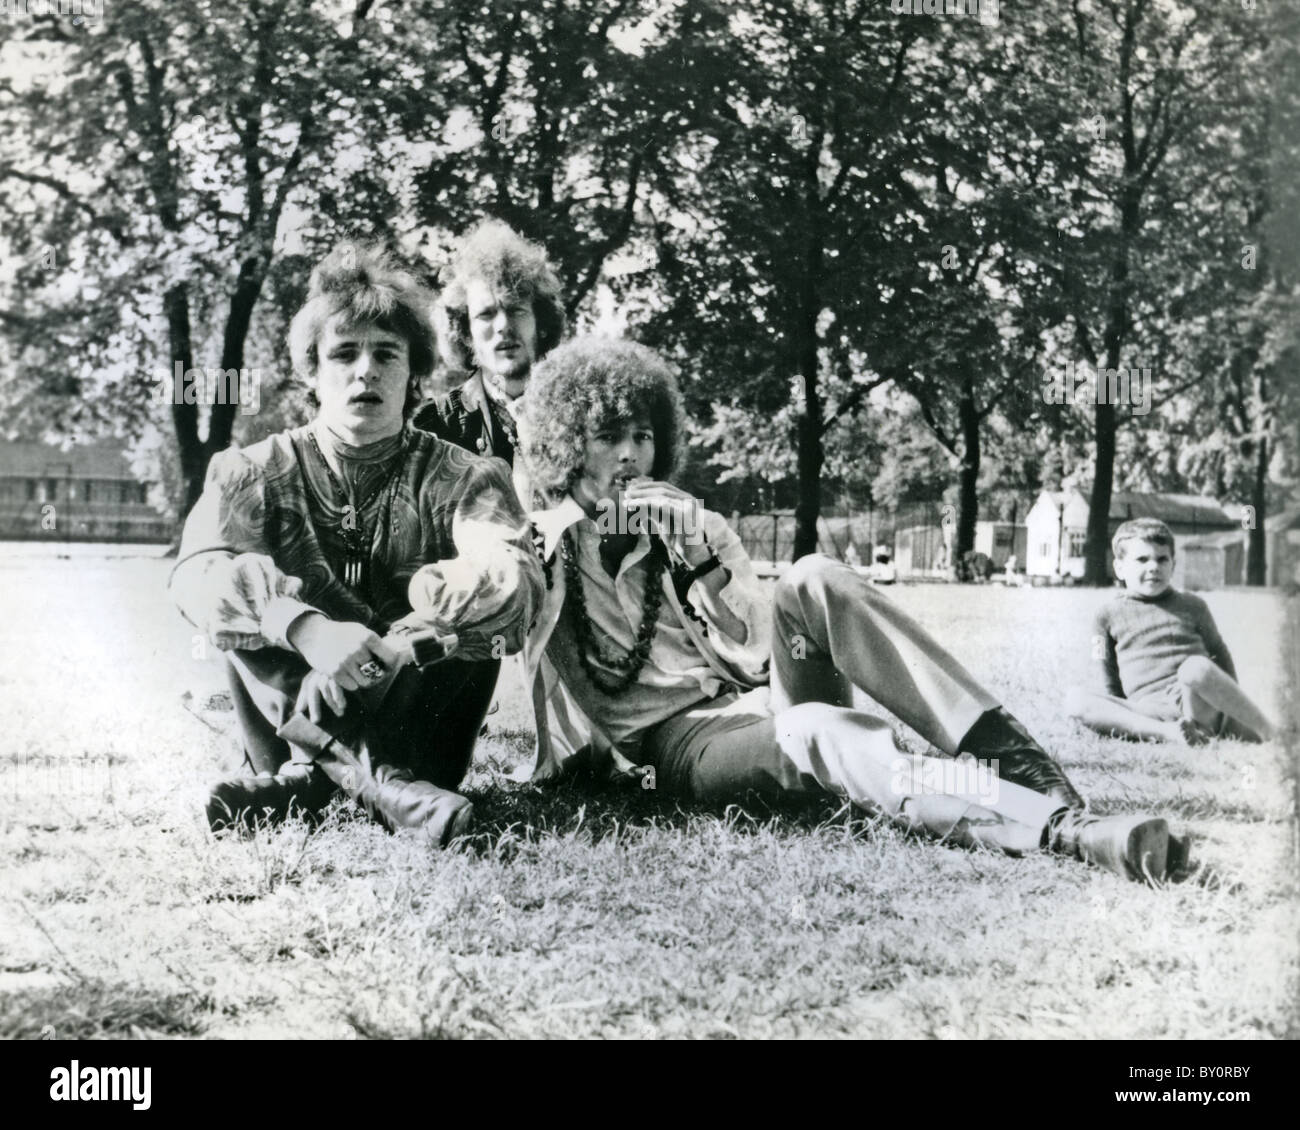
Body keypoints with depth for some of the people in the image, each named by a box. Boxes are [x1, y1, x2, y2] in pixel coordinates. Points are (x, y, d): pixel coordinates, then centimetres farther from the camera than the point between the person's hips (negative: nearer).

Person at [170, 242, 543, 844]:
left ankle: (308, 774, -28)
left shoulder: (462, 479, 1)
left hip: (416, 719, 0)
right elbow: (197, 575, -18)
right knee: (241, 582, -20)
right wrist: (306, 629, -36)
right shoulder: (254, 473, 3)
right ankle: (371, 776, -35)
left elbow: (521, 578, -19)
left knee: (480, 603, -23)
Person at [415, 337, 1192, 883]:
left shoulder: (690, 525, 19)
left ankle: (1018, 761, -37)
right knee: (817, 733, -39)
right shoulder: (542, 545, 11)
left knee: (815, 582, -28)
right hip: (678, 741, -4)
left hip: (756, 695, 4)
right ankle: (1068, 829, -55)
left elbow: (760, 644, 10)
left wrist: (704, 560, -5)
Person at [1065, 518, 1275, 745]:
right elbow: (1109, 685, 15)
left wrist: (1232, 700, 15)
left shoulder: (1192, 607, 16)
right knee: (1075, 699, -25)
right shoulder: (1108, 617, 15)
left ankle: (1269, 733, -20)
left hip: (1198, 704, -1)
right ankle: (1167, 733, -36)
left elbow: (1219, 653, 24)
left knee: (1195, 667, -37)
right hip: (1150, 713, 1)